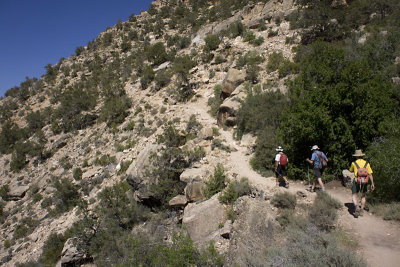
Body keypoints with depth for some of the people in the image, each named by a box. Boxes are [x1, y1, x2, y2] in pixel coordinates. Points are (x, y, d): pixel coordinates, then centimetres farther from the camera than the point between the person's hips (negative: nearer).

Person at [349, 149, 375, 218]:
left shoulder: (354, 163, 1)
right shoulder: (367, 163, 5)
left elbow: (351, 170, 18)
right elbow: (370, 174, 1)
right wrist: (372, 183, 2)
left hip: (356, 180, -2)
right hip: (364, 181, 2)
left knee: (354, 195, 4)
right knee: (363, 196, 18)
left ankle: (356, 206, -22)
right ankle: (362, 210, 15)